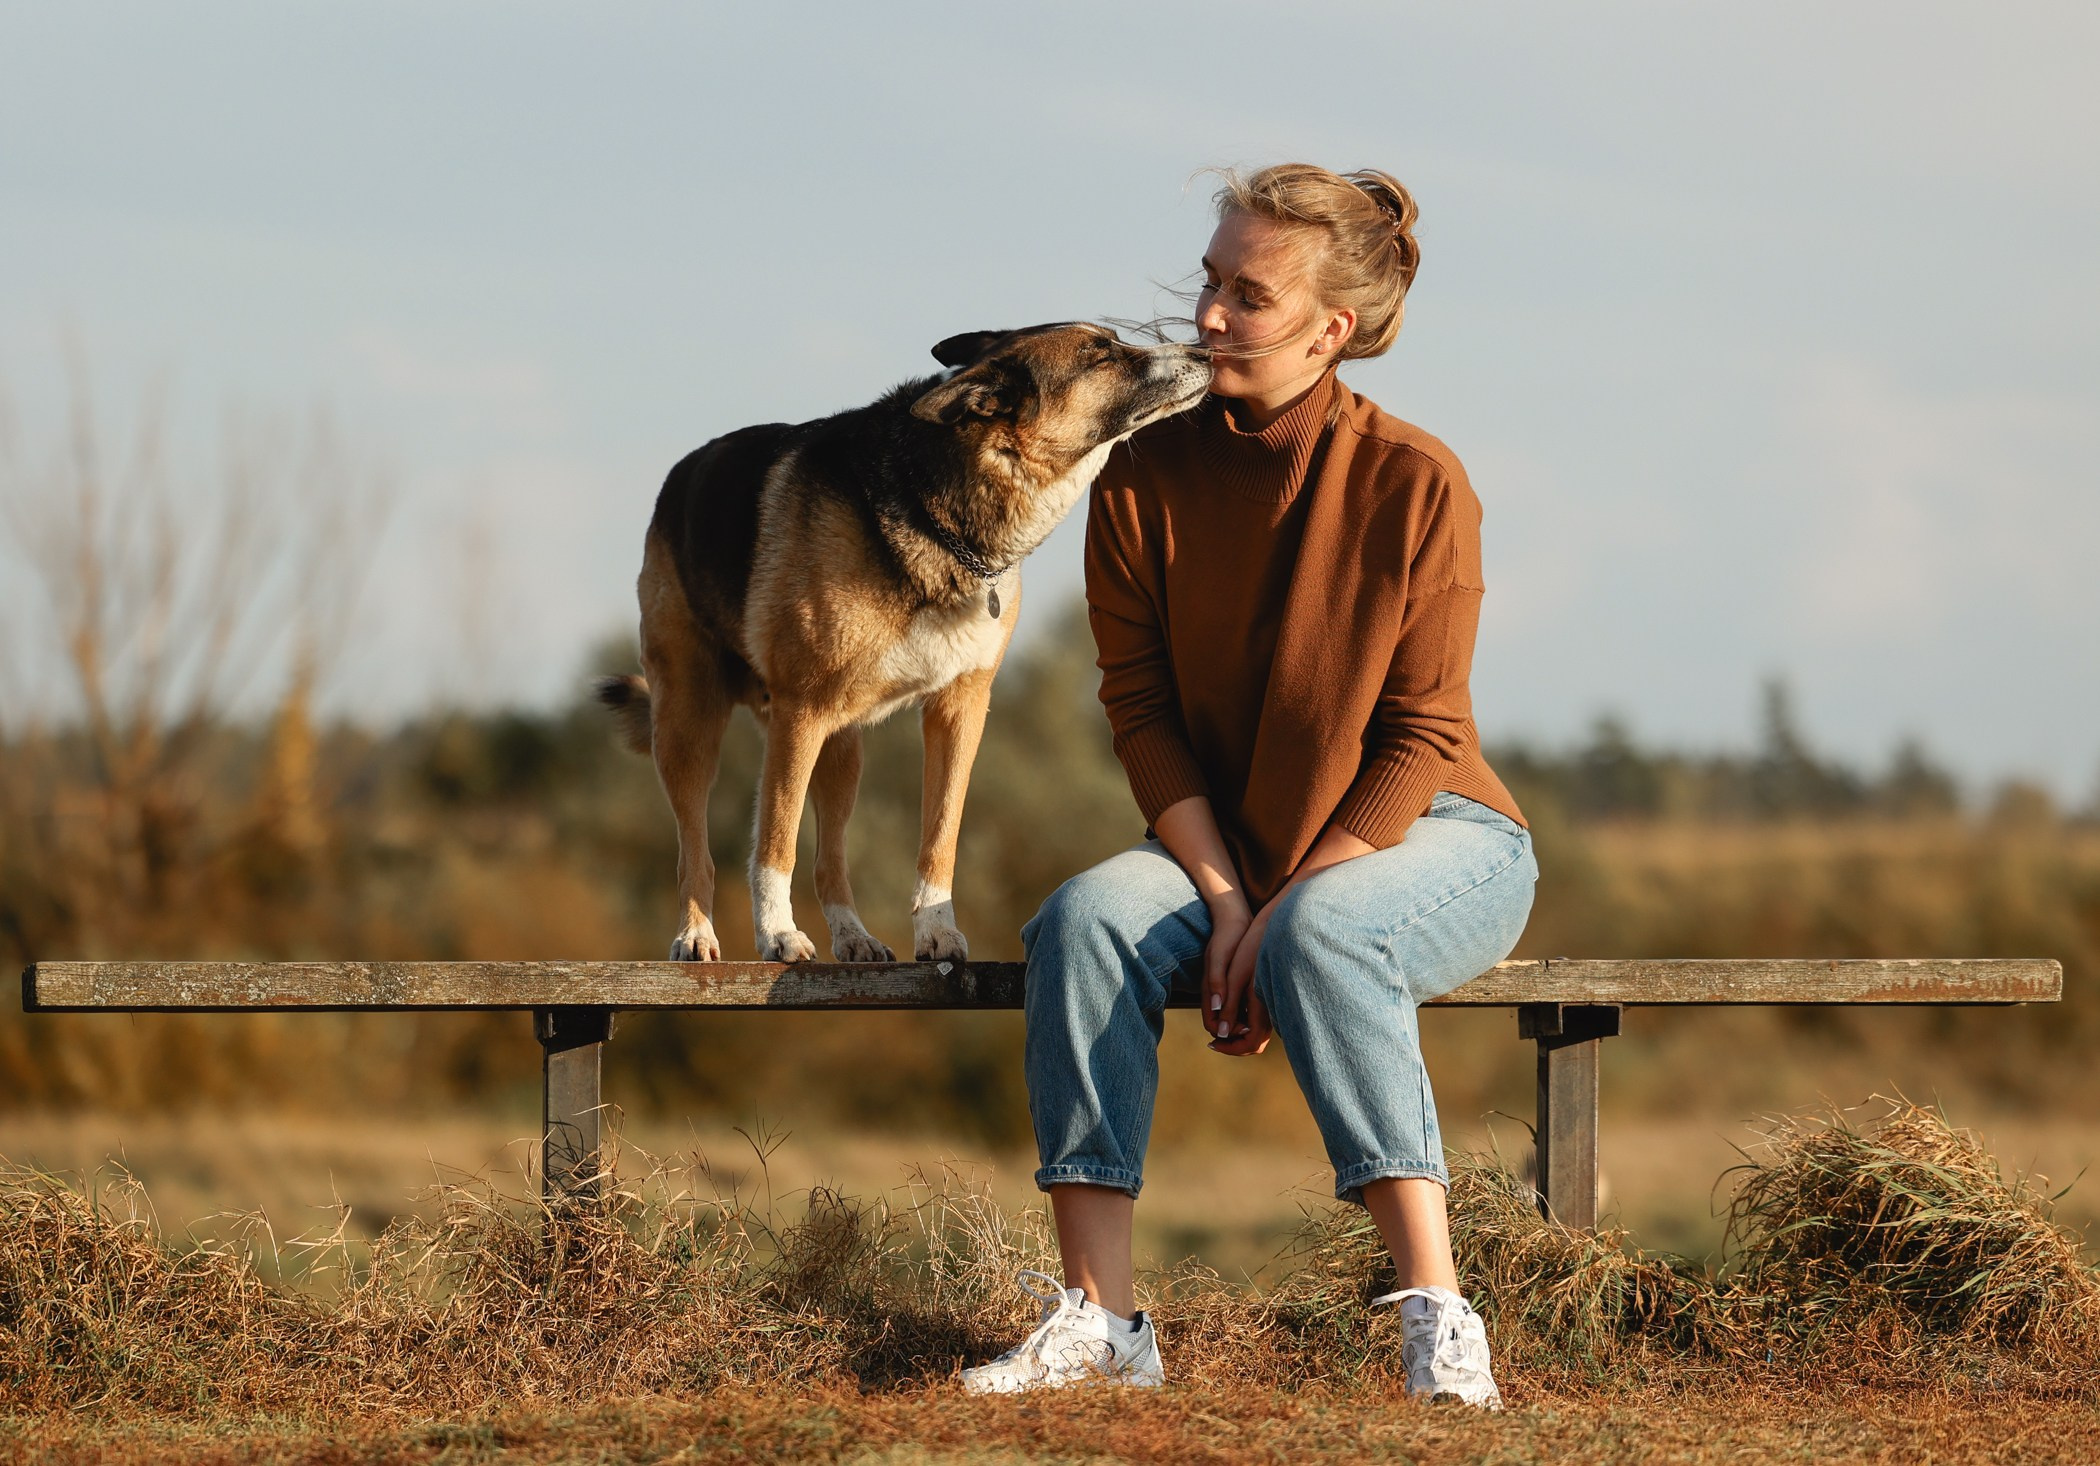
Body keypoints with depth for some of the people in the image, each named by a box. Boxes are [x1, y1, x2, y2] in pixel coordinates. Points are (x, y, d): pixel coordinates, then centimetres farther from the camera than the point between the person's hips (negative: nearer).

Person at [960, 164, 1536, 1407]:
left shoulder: (1415, 486, -13)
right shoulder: (1146, 482, -2)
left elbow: (1418, 741, -13)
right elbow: (1144, 710, -2)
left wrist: (1286, 905, -21)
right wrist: (1224, 897, -15)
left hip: (1430, 838, -4)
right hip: (1222, 843, 4)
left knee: (1323, 935, -37)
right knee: (1090, 918, -27)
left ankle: (1439, 1321, -39)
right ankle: (1099, 1317, -32)